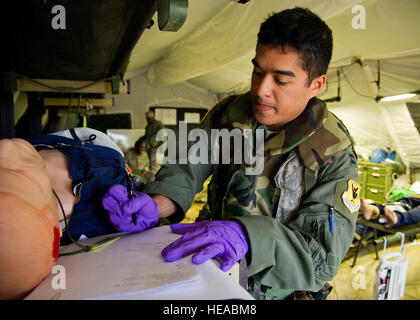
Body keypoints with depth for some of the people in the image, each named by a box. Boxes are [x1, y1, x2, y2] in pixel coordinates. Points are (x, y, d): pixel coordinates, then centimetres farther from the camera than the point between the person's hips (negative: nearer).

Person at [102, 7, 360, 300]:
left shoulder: (335, 155, -15)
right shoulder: (229, 113, -3)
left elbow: (324, 256, -20)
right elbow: (187, 169, -2)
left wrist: (245, 236, -38)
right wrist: (154, 204, -23)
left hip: (277, 291, -3)